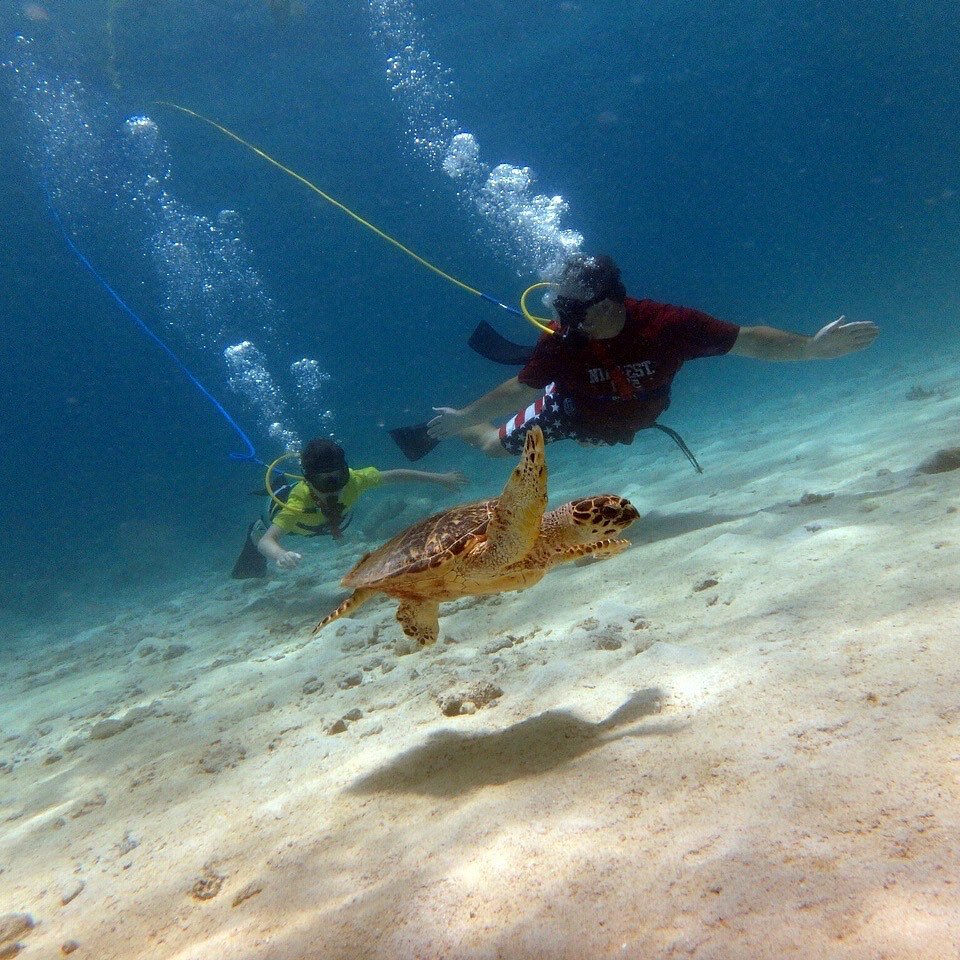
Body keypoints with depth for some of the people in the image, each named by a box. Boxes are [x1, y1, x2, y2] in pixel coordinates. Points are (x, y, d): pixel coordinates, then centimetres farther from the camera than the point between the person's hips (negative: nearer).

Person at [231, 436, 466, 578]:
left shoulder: (353, 480, -44)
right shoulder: (298, 501, -51)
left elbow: (395, 475, -31)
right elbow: (268, 541, -58)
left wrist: (439, 478, -27)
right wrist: (281, 556, -81)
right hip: (283, 504, -4)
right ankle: (255, 532, 58)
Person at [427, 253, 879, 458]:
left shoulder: (667, 324, -40)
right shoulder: (561, 341, -38)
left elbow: (748, 340, -34)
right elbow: (518, 390, -23)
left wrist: (812, 346, -45)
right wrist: (464, 416, -18)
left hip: (624, 424, 3)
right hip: (571, 412, -2)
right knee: (495, 446, 10)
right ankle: (445, 432, 44)